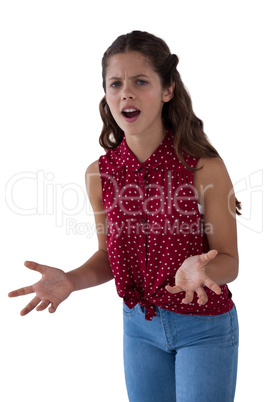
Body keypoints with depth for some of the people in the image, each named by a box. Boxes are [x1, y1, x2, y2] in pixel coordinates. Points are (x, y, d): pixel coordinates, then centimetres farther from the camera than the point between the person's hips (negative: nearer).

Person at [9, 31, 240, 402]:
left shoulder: (204, 168, -20)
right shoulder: (99, 174, -8)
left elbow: (229, 262, -12)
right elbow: (108, 255, 4)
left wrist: (200, 268, -34)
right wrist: (70, 280, -15)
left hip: (205, 328, -3)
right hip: (139, 323, 4)